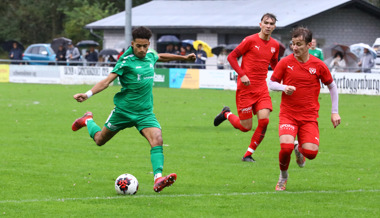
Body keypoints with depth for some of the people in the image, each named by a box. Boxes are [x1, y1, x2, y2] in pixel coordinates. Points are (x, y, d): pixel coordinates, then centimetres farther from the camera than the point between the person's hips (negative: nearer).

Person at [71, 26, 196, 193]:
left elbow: (161, 57, 28)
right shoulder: (126, 60, -17)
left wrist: (184, 57, 38)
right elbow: (107, 80, -21)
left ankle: (158, 179, -31)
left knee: (157, 140, -22)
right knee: (100, 140, 15)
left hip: (145, 112, 4)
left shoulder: (150, 55, 3)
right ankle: (88, 120, 47)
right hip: (123, 110, -4)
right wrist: (88, 94, -34)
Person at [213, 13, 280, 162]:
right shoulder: (250, 40, -9)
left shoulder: (275, 45, 8)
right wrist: (242, 74, -16)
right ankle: (226, 114, 31)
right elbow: (231, 57, -4)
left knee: (264, 120, -13)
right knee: (246, 127, -2)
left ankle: (248, 155, 2)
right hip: (246, 87, -5)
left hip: (262, 88, 5)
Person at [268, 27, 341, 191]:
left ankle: (299, 149, 26)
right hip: (288, 114, -1)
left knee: (311, 152, -15)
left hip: (309, 116, 1)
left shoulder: (319, 65, -1)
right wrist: (284, 88, -16)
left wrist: (334, 112, 9)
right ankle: (283, 176, 7)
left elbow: (332, 86, 12)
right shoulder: (285, 63, -3)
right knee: (286, 146, -24)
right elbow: (271, 83, 6)